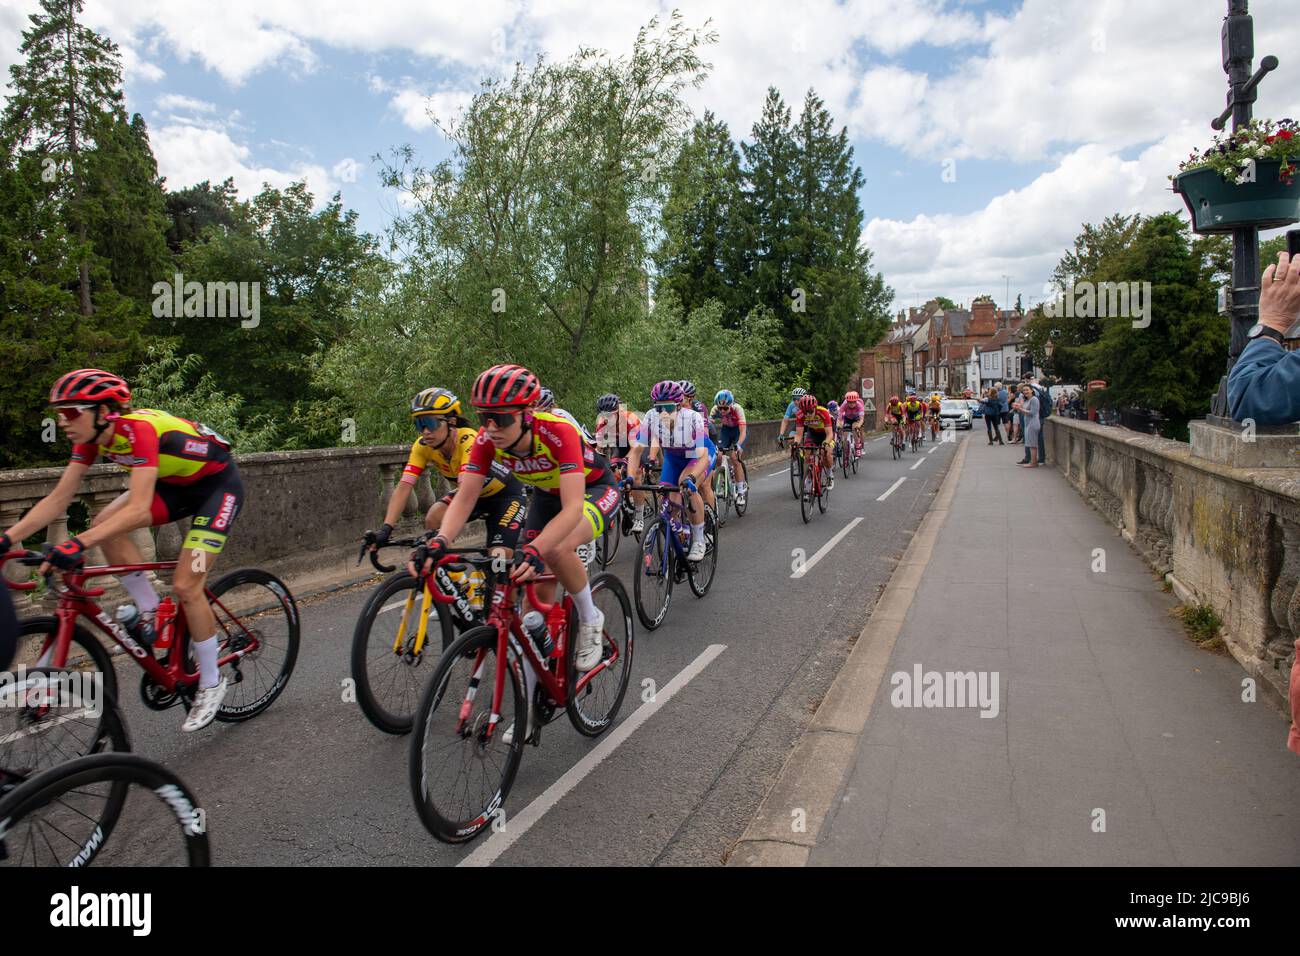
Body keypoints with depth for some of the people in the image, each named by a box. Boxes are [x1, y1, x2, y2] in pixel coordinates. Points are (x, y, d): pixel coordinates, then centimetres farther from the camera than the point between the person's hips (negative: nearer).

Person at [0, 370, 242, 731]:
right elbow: (58, 499, -6)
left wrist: (78, 543, -48)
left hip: (218, 483, -8)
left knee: (185, 587, -13)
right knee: (104, 524, -14)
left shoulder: (139, 429, -31)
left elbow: (139, 509, -40)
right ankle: (149, 610, 3)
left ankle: (211, 683, 3)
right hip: (176, 483, 8)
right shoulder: (92, 436, -8)